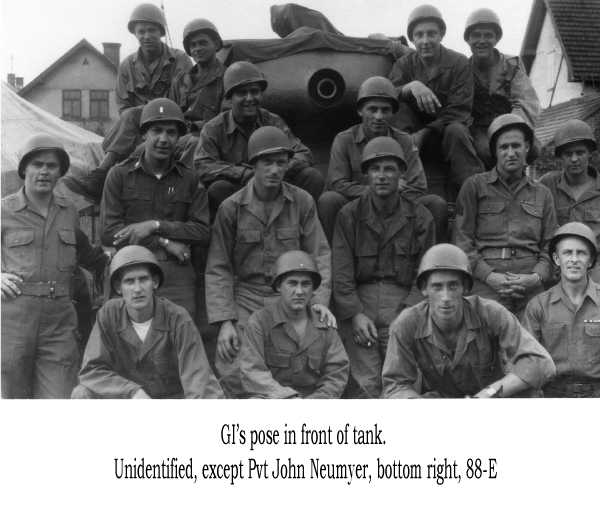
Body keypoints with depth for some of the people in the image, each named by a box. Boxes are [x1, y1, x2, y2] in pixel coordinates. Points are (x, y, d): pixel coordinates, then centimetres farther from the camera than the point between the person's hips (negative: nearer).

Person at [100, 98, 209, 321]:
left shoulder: (190, 179, 10)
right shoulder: (120, 174, 6)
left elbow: (202, 231, 2)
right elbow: (108, 232, -3)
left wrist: (155, 225, -10)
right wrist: (164, 242, -8)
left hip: (177, 277, 1)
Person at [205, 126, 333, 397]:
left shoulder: (302, 202, 3)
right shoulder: (231, 207, 0)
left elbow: (319, 254, 4)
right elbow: (218, 268, 0)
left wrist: (320, 299, -11)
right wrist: (224, 320, -9)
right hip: (245, 296, -1)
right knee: (234, 378, -9)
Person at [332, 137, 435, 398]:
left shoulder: (420, 218, 8)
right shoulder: (349, 215, 7)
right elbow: (341, 273, 3)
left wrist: (408, 312, -7)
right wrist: (355, 314, -9)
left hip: (404, 304, 1)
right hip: (359, 304, 0)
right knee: (366, 386, -11)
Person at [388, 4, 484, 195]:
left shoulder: (459, 63, -6)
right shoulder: (405, 63, 2)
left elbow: (458, 111, -15)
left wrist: (423, 134, -27)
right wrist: (411, 86, -38)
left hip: (444, 130, -2)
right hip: (414, 131, 2)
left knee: (456, 129, -36)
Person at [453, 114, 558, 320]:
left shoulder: (542, 194, 18)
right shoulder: (474, 186, 9)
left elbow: (550, 247, 14)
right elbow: (461, 242, 2)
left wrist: (537, 276, -6)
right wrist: (489, 276, -10)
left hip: (531, 291, 3)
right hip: (485, 286, -2)